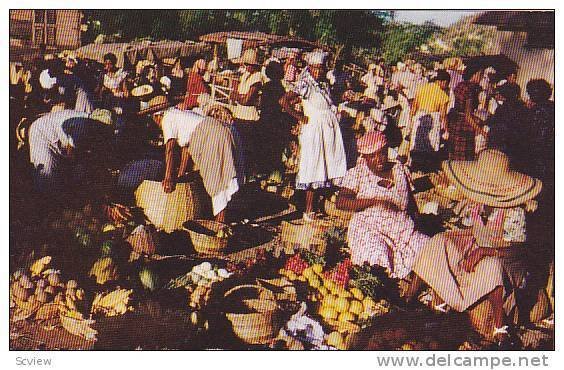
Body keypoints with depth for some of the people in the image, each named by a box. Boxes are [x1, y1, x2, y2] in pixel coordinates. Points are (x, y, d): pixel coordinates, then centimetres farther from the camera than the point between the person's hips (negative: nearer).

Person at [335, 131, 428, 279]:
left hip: (401, 225, 4)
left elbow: (405, 202, 18)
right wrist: (373, 201, -15)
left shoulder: (398, 170, 16)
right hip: (368, 226, -4)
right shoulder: (356, 173, 5)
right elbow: (340, 202, -8)